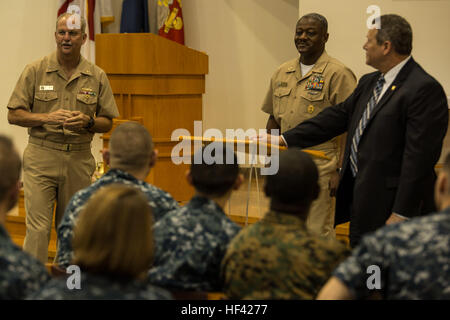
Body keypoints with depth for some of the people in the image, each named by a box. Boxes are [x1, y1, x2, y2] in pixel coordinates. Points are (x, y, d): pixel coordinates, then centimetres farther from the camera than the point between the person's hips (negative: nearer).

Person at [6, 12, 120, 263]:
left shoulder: (97, 77, 6)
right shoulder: (35, 71, 1)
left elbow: (107, 123, 9)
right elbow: (14, 115, 2)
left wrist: (87, 121, -13)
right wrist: (47, 118, -14)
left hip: (79, 160, 2)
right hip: (41, 157, -2)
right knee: (38, 228, -9)